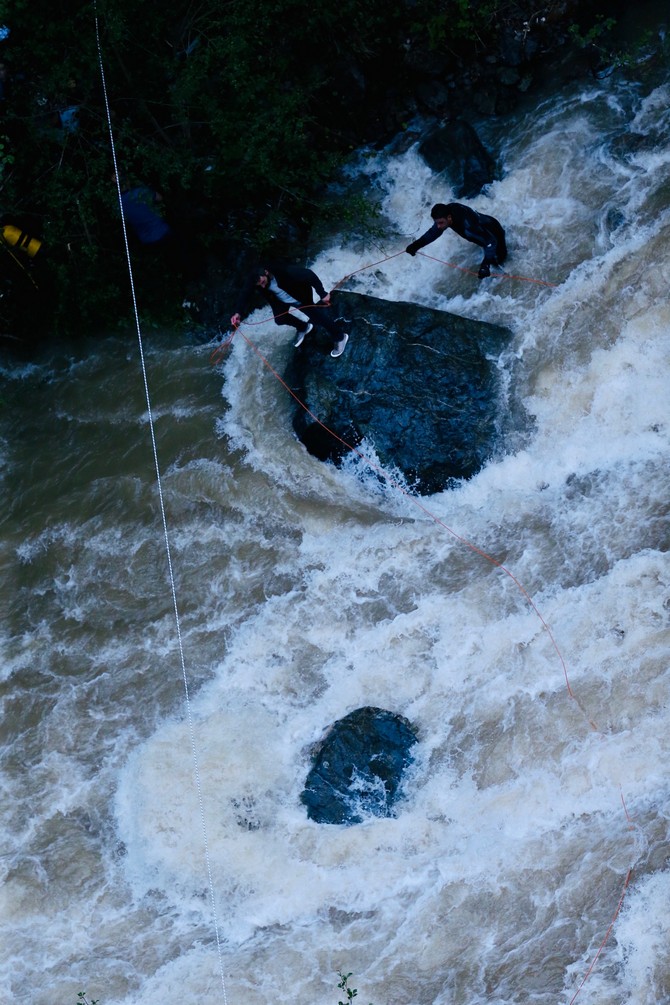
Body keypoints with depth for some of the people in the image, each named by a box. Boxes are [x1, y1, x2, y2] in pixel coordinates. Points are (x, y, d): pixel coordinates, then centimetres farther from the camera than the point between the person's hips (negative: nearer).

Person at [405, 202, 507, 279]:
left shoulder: (467, 224, -50)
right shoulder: (444, 213, -28)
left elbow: (491, 241, -49)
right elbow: (434, 232, -11)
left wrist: (486, 264, -61)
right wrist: (416, 245, -21)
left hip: (493, 231, -6)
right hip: (481, 229, 6)